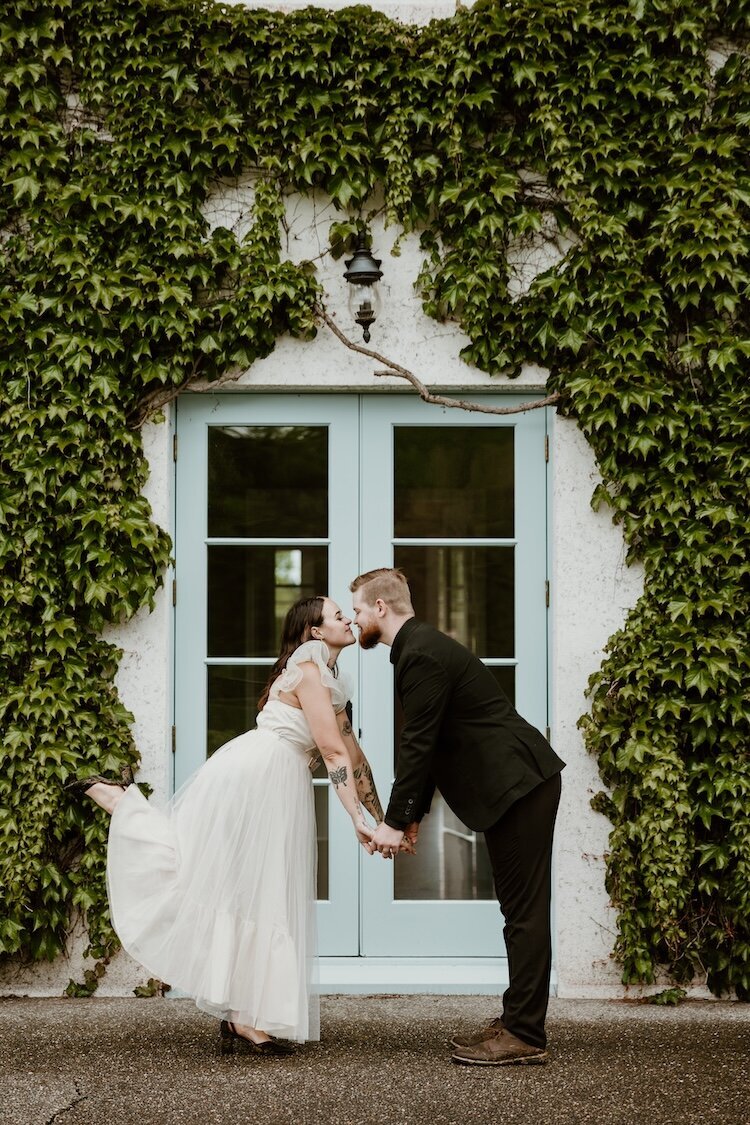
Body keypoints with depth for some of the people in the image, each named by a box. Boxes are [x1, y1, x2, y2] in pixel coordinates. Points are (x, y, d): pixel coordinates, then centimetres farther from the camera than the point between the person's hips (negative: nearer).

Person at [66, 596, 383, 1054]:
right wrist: (357, 818, -19)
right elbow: (333, 751, -17)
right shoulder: (309, 669, -10)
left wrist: (382, 819, 16)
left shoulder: (330, 680, 19)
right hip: (257, 773, -9)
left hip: (279, 786, 9)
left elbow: (351, 753, 19)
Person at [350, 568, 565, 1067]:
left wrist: (395, 821, -11)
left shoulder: (421, 656, -16)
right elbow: (427, 742, 20)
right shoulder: (422, 646, 16)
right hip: (516, 783, 11)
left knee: (524, 910, -8)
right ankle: (517, 1022, 17)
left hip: (519, 784, -11)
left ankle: (525, 1035, -5)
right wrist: (414, 813, 18)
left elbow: (418, 744, -17)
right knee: (520, 908, 12)